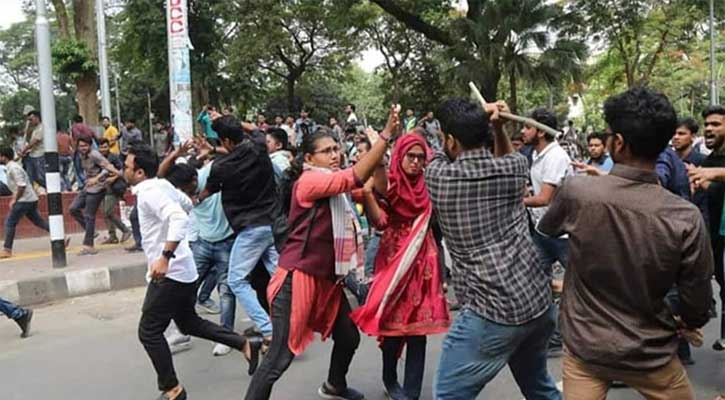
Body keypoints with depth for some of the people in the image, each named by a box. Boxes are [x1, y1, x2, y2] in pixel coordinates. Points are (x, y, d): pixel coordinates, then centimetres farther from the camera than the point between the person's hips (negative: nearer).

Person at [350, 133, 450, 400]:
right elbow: (379, 222, -15)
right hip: (393, 260, -2)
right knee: (393, 322, 4)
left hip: (423, 261, 3)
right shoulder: (388, 184, -2)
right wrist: (367, 192, -28)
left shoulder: (429, 186, 7)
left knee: (419, 325, 1)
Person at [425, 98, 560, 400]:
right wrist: (497, 125, 12)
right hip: (540, 299, 6)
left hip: (493, 310, -6)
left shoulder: (437, 177, -6)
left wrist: (481, 115, 16)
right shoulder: (514, 169, 4)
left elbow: (442, 153, 17)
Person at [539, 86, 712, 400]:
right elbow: (697, 303, -9)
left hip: (584, 345, -1)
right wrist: (688, 323, 15)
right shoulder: (686, 218, -20)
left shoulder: (577, 192, -19)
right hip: (649, 353, 1)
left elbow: (545, 231, 4)